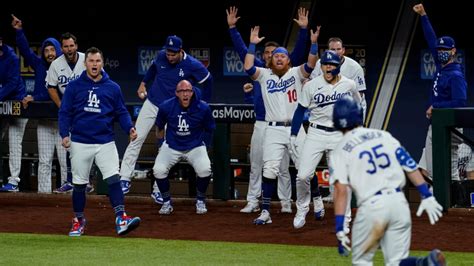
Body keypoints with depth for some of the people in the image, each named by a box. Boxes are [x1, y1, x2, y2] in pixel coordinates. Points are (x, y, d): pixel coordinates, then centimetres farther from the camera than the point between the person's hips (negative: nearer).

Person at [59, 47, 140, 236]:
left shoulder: (113, 88, 8)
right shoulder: (74, 86, 3)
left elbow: (121, 112, 10)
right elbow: (65, 112, 3)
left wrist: (129, 128, -8)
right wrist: (65, 134, -11)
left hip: (105, 142, 0)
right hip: (80, 143, 0)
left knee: (113, 178, -15)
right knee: (79, 183, 7)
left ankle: (120, 219, -22)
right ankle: (78, 221, 21)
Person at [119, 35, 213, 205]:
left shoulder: (193, 66, -16)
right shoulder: (161, 56, -5)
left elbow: (207, 81, -1)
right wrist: (143, 83, 15)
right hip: (151, 104, 3)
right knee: (136, 138, -5)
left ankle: (158, 190, 2)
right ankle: (125, 179, -1)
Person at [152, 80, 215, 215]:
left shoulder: (203, 108, -15)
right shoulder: (166, 107, -15)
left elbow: (209, 129, 4)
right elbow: (159, 126, 6)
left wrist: (205, 146, 10)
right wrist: (160, 144, 15)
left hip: (195, 146, -1)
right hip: (171, 146, 1)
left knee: (205, 170, -27)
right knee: (159, 170, -23)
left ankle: (200, 201, 3)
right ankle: (167, 202, 3)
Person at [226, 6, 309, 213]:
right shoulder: (258, 69, 10)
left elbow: (298, 51, -6)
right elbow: (241, 49, 10)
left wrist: (303, 29, -18)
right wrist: (232, 27, 5)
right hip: (261, 124, 2)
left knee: (283, 167, 3)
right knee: (255, 166, 6)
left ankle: (286, 203, 8)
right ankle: (252, 202, 12)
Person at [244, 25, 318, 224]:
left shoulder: (296, 74, 7)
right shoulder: (264, 75, 9)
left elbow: (310, 65, -11)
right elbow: (248, 67, -8)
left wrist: (314, 43, -22)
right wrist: (252, 44, -8)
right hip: (273, 130, 0)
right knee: (269, 170, -7)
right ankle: (265, 212, -7)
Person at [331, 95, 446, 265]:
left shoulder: (340, 151, 3)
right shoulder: (383, 136, 13)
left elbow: (341, 190, -8)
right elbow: (410, 166, 7)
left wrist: (340, 230, -11)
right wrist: (427, 196, 9)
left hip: (370, 207, -3)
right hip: (398, 201, 3)